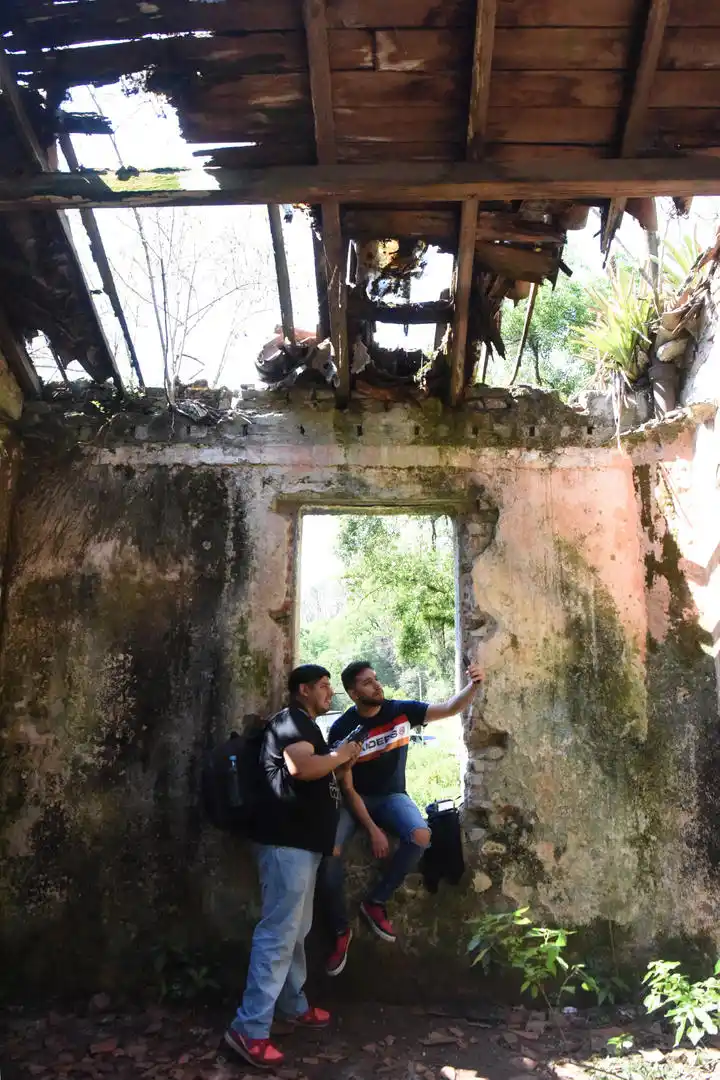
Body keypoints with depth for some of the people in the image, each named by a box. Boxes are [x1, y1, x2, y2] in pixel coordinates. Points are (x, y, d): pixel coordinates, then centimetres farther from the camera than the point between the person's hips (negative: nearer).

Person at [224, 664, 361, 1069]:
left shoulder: (307, 727, 21)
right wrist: (339, 755, -13)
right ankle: (249, 1028, -6)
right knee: (278, 933, -10)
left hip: (303, 841, 11)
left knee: (297, 930, 18)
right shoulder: (290, 721, -11)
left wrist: (343, 762, 15)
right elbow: (301, 767, -27)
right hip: (287, 840, -11)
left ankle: (293, 1005, 30)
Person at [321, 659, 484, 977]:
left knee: (420, 836, -29)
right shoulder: (342, 730, -15)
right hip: (355, 798, -2)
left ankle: (375, 902, -8)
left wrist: (473, 686, -28)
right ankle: (341, 930, -4)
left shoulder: (401, 710, -8)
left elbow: (450, 708, -8)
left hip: (392, 795, 2)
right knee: (330, 852, -27)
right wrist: (373, 829, -21)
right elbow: (347, 789, -14)